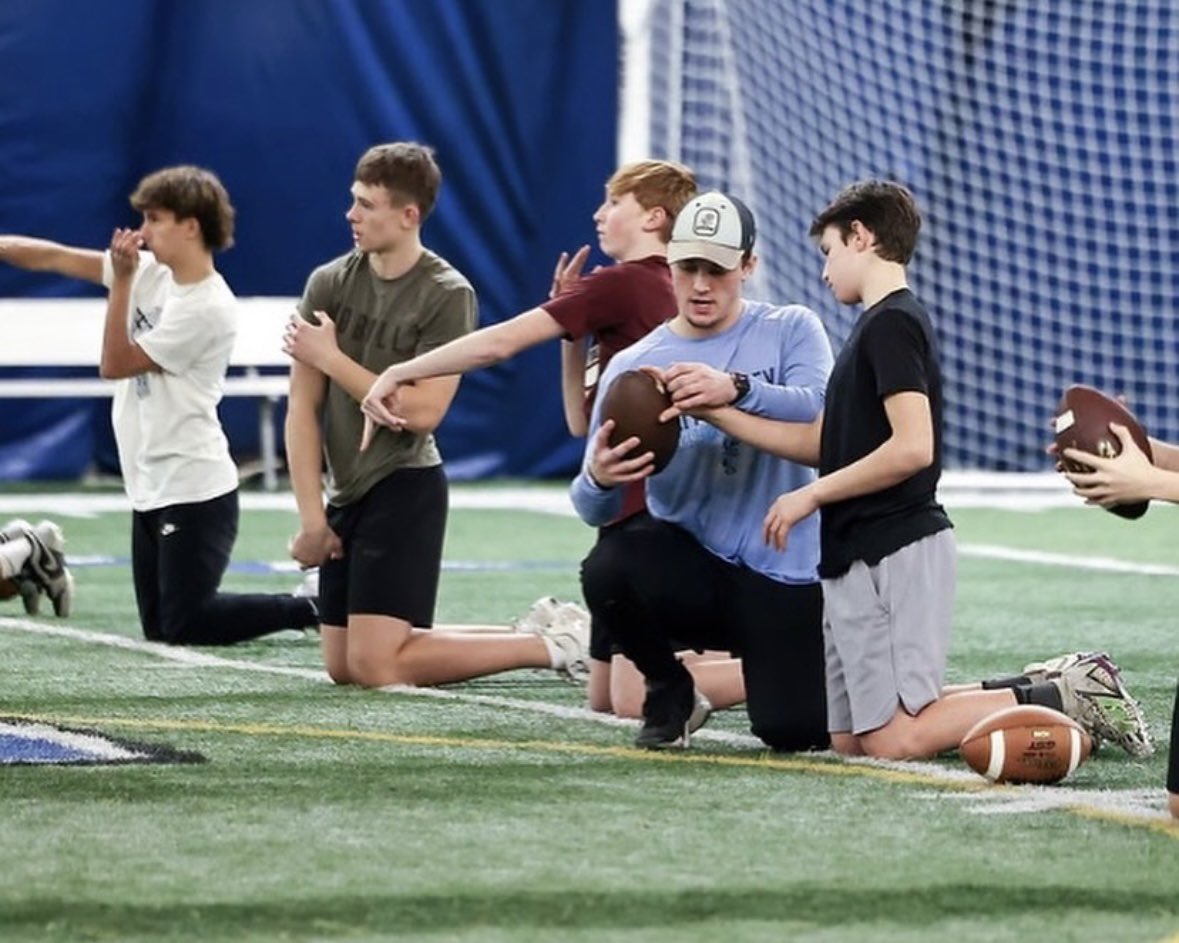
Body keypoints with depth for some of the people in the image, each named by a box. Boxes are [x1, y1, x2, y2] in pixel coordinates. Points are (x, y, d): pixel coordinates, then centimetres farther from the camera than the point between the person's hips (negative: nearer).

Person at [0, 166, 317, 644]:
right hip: (152, 488, 9)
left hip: (194, 492, -9)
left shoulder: (208, 308, -18)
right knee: (159, 626, 9)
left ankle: (315, 610, 4)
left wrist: (122, 281, -16)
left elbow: (115, 364, -14)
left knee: (183, 627, -10)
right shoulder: (152, 272, 6)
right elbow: (56, 258, 8)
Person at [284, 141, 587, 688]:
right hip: (347, 494, 7)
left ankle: (548, 648, 0)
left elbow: (422, 411, -19)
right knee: (342, 667, 10)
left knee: (375, 664, -15)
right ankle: (531, 636, 22)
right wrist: (311, 517, -4)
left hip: (404, 487, -7)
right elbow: (303, 406, 2)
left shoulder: (448, 295, -11)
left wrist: (331, 358, -14)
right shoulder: (329, 283, 4)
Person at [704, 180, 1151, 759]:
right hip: (861, 559, 10)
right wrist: (717, 412, 17)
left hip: (893, 554, -10)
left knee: (894, 739, -13)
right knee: (848, 739, 8)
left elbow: (912, 447, -23)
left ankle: (1066, 699, -8)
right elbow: (821, 442, 21)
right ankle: (1035, 692, 10)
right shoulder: (880, 324, 18)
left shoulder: (890, 324, -13)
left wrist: (812, 494, -14)